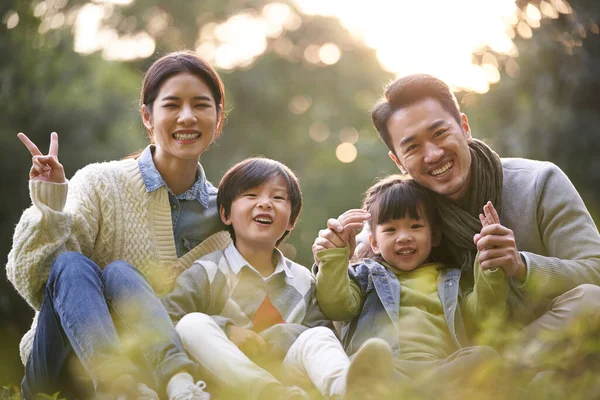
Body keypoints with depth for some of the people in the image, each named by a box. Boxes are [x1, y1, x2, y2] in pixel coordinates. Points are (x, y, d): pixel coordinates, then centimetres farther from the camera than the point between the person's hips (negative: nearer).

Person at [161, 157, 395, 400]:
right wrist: (226, 330, -16)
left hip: (283, 375, 2)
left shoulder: (303, 281, 16)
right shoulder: (209, 272, 7)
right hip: (224, 374, -2)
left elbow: (318, 329, 6)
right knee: (192, 323, -27)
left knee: (320, 336, -23)